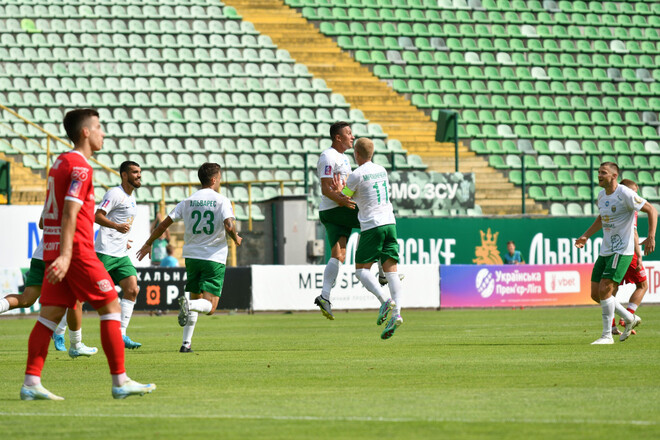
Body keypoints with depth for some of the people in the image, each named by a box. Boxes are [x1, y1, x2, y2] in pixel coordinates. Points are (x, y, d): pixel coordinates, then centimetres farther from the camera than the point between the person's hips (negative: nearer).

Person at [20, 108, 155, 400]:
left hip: (54, 248, 9)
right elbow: (70, 214, -21)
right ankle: (120, 382, -1)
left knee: (50, 315, 4)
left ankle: (31, 383, -4)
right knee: (111, 307, -1)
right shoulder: (80, 167, -12)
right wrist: (65, 255, -27)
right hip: (76, 250, -9)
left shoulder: (60, 163, 17)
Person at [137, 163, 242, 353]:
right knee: (210, 306, -4)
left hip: (192, 256, 4)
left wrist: (148, 244, 17)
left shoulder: (188, 202, 7)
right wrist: (236, 239, 4)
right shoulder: (221, 201, -4)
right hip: (214, 258, -4)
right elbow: (229, 226, -18)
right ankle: (188, 305, -37)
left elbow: (164, 224, 5)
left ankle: (186, 343, 9)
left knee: (196, 299, 19)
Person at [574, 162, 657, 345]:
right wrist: (585, 236, 21)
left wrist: (651, 237, -21)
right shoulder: (601, 195, 10)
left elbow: (652, 210, -11)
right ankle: (630, 319, 21)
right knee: (596, 294, 4)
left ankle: (607, 335, -7)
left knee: (604, 290, -17)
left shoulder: (625, 194, -15)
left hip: (621, 251, -8)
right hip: (605, 252, 8)